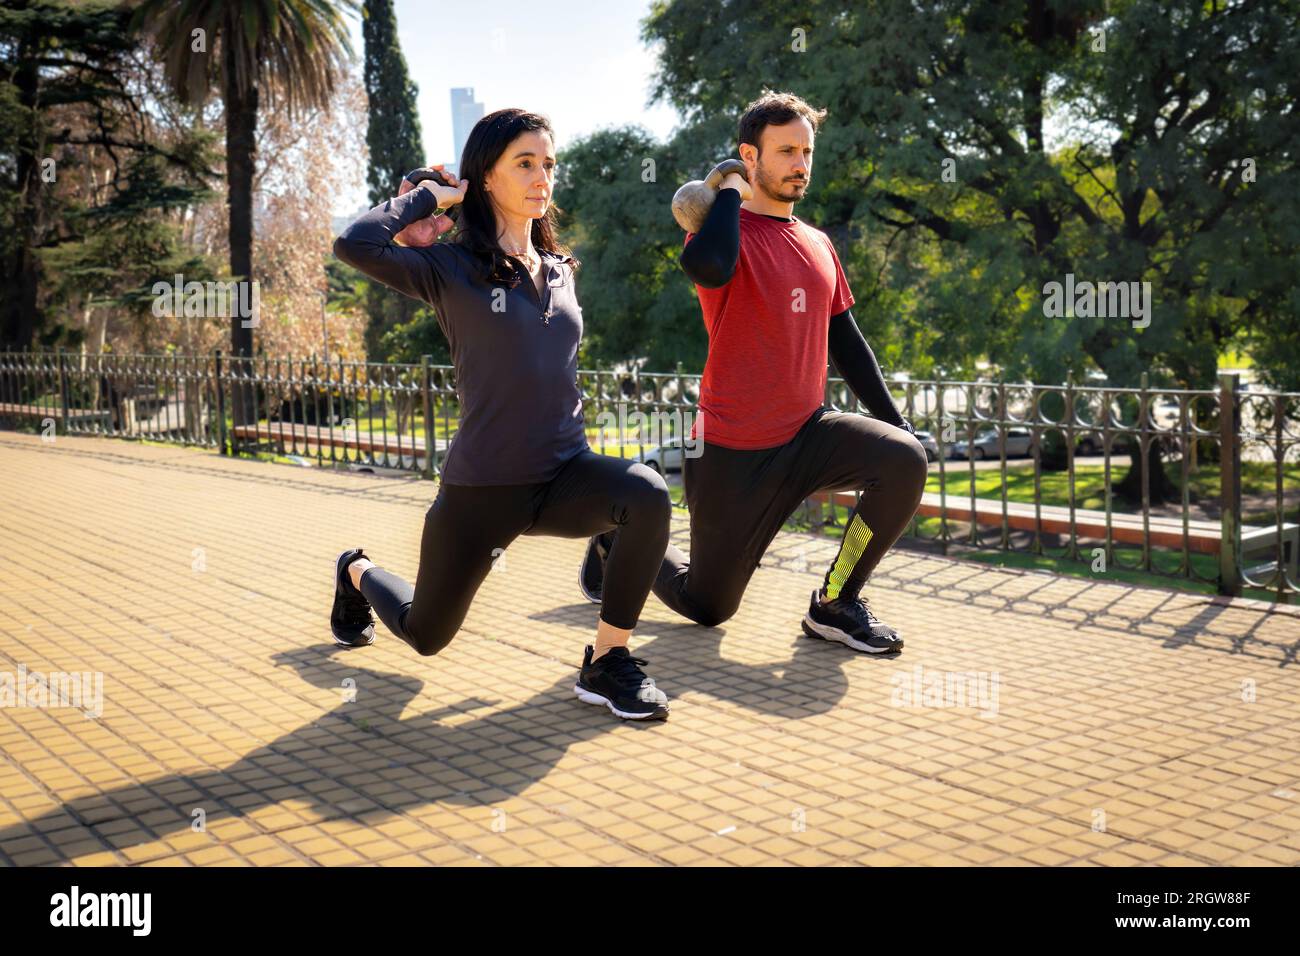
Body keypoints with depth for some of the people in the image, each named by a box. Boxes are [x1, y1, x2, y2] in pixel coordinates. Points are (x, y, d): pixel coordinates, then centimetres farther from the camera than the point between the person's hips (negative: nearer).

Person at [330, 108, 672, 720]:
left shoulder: (559, 269, 7)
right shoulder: (452, 268, -9)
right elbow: (354, 245, -23)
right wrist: (428, 195, -12)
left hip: (566, 473, 4)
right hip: (482, 487, -3)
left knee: (647, 496, -29)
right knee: (425, 635, 14)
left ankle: (606, 662, -14)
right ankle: (358, 573, 49)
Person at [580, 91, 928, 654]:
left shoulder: (818, 245, 9)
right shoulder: (728, 230, -10)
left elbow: (845, 341, 15)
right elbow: (707, 267, -36)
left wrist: (895, 422, 8)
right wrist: (732, 189, -19)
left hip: (807, 435, 5)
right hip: (733, 453, -5)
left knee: (903, 460, -23)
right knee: (707, 607, 5)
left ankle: (835, 605, -4)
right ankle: (621, 538, 35)